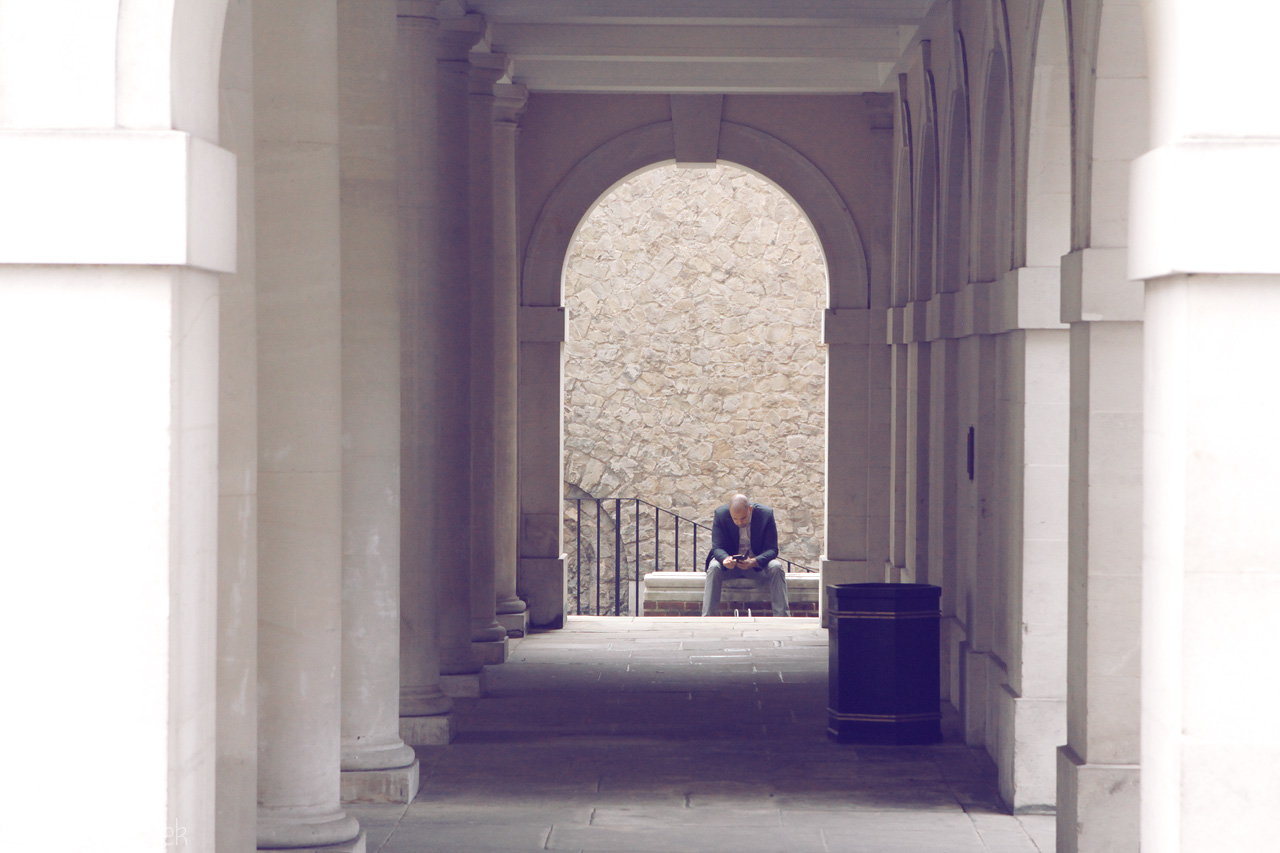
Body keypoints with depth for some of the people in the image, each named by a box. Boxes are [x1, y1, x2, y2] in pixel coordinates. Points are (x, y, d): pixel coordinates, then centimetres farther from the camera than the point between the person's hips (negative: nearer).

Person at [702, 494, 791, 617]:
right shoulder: (720, 514, -13)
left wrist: (755, 562, -37)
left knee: (776, 568, -29)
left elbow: (772, 549, -15)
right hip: (730, 563, 0)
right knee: (714, 568, -31)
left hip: (758, 564, 0)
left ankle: (782, 617, -28)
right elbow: (717, 547, -13)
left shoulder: (766, 514, -14)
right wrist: (725, 559, -38)